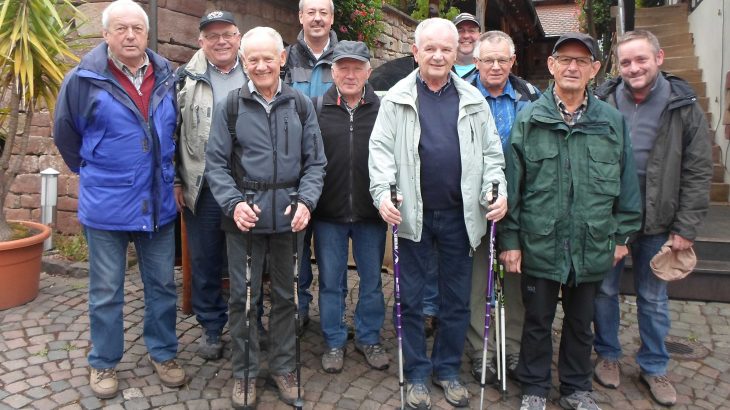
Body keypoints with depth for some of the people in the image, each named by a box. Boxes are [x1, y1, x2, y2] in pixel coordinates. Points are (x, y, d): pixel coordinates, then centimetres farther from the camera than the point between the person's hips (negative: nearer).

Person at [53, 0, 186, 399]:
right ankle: (103, 363, 28)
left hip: (159, 203, 3)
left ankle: (163, 353, 30)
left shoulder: (167, 77, 1)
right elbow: (65, 135, 4)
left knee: (162, 285, 12)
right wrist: (94, 173, 10)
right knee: (106, 292, 10)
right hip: (106, 206, -3)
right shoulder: (83, 79, -9)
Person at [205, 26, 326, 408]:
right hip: (245, 215, -1)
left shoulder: (300, 104, 3)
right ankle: (245, 372, 24)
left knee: (285, 293, 13)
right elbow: (215, 163, 0)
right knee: (243, 296, 7)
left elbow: (315, 161, 4)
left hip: (289, 215, 2)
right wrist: (233, 203, -14)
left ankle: (283, 366, 30)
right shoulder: (230, 105, -1)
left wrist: (306, 201, -10)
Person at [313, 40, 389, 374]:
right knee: (330, 281, 11)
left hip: (371, 213, 0)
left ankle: (369, 338, 33)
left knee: (372, 280, 13)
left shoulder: (383, 109, -1)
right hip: (328, 213, 0)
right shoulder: (316, 108, -1)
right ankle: (334, 342, 29)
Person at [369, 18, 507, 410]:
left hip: (459, 215, 2)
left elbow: (491, 153, 8)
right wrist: (383, 194, -19)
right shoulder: (396, 98, 1)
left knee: (457, 299, 12)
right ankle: (416, 373, 26)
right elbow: (381, 150, -5)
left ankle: (448, 369, 31)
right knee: (410, 298, 9)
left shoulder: (473, 99, 7)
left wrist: (497, 191, -7)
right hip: (412, 213, -2)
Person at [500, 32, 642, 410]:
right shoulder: (528, 119, -3)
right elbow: (511, 183, -4)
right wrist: (509, 238, -6)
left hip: (592, 246, 2)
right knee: (538, 321, 12)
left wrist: (622, 234, 6)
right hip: (540, 244, -2)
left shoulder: (612, 121, 2)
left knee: (581, 322, 18)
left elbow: (627, 182, 8)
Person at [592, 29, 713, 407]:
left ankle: (654, 366, 33)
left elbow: (698, 172, -4)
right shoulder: (602, 104, -5)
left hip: (657, 222, 0)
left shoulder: (683, 107, -5)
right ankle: (608, 354, 35)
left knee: (653, 298, 14)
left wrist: (686, 228, -7)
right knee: (604, 290, 14)